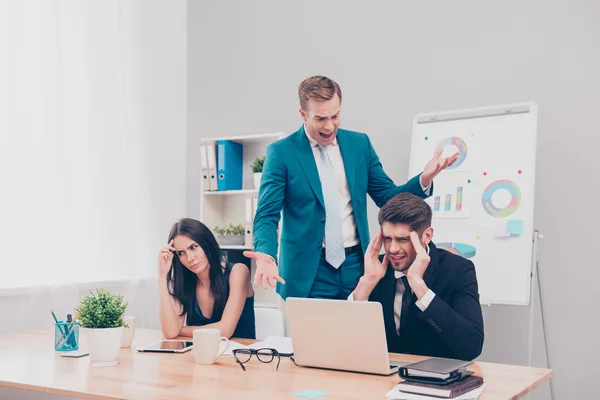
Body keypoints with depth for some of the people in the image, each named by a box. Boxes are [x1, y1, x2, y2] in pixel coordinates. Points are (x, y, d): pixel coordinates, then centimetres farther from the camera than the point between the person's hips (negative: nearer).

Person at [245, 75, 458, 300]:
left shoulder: (360, 144, 5)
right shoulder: (281, 152, -6)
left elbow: (387, 197, 9)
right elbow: (267, 216, -9)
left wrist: (423, 179, -10)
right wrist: (267, 255, -29)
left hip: (356, 265, 3)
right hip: (307, 270, -3)